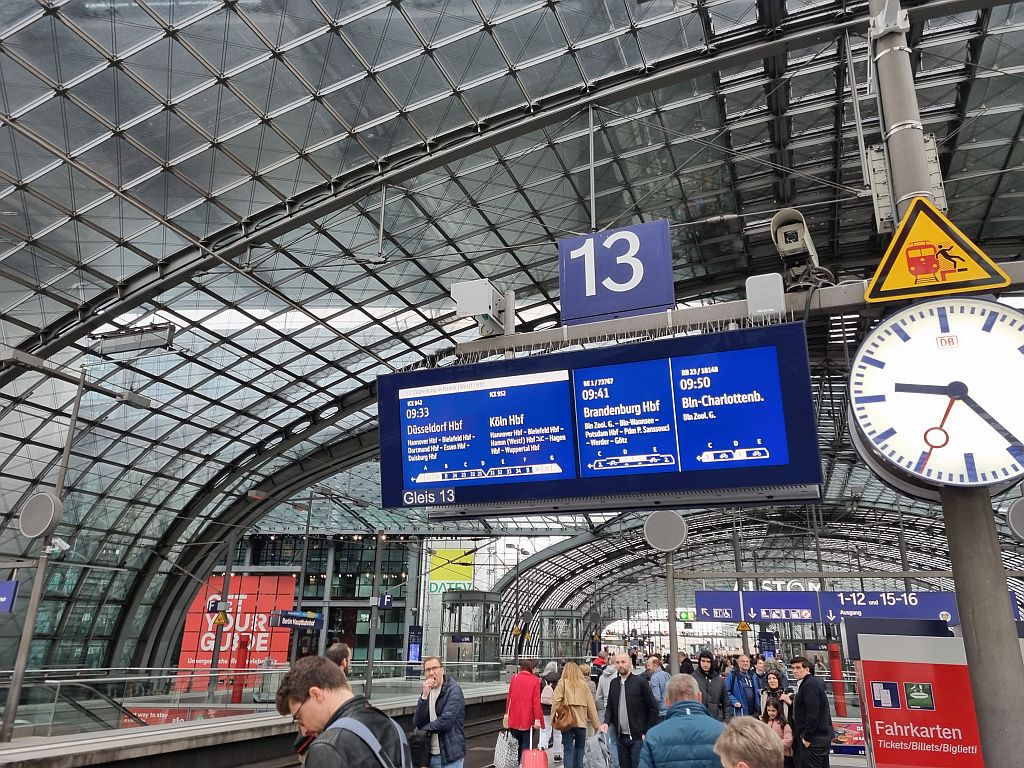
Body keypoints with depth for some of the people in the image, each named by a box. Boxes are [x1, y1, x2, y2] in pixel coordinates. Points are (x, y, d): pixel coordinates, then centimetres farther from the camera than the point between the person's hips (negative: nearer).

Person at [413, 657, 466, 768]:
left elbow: (446, 722, -20)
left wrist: (424, 729, -4)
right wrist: (424, 696, -14)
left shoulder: (454, 690, -11)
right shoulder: (427, 692, 8)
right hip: (430, 754, 6)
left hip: (450, 755, -6)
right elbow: (417, 723, -1)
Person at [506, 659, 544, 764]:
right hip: (528, 718, -3)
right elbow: (536, 701, -9)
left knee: (516, 743, 17)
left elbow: (509, 697, 5)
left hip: (514, 717, 3)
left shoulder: (514, 678, 2)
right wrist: (537, 718, -8)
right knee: (526, 744, 6)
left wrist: (507, 712, 13)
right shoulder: (535, 680, -7)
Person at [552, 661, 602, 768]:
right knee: (580, 748, 19)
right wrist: (597, 724, 9)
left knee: (568, 750, 3)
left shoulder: (562, 683, -2)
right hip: (581, 722, 2)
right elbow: (591, 706, 5)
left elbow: (556, 702, -12)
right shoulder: (583, 684, 4)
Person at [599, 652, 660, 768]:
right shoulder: (613, 683, 8)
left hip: (638, 737, -5)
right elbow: (610, 707, 14)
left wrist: (647, 732, -8)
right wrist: (606, 722, -4)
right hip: (620, 737, 5)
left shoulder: (640, 682, -8)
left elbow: (653, 708, -6)